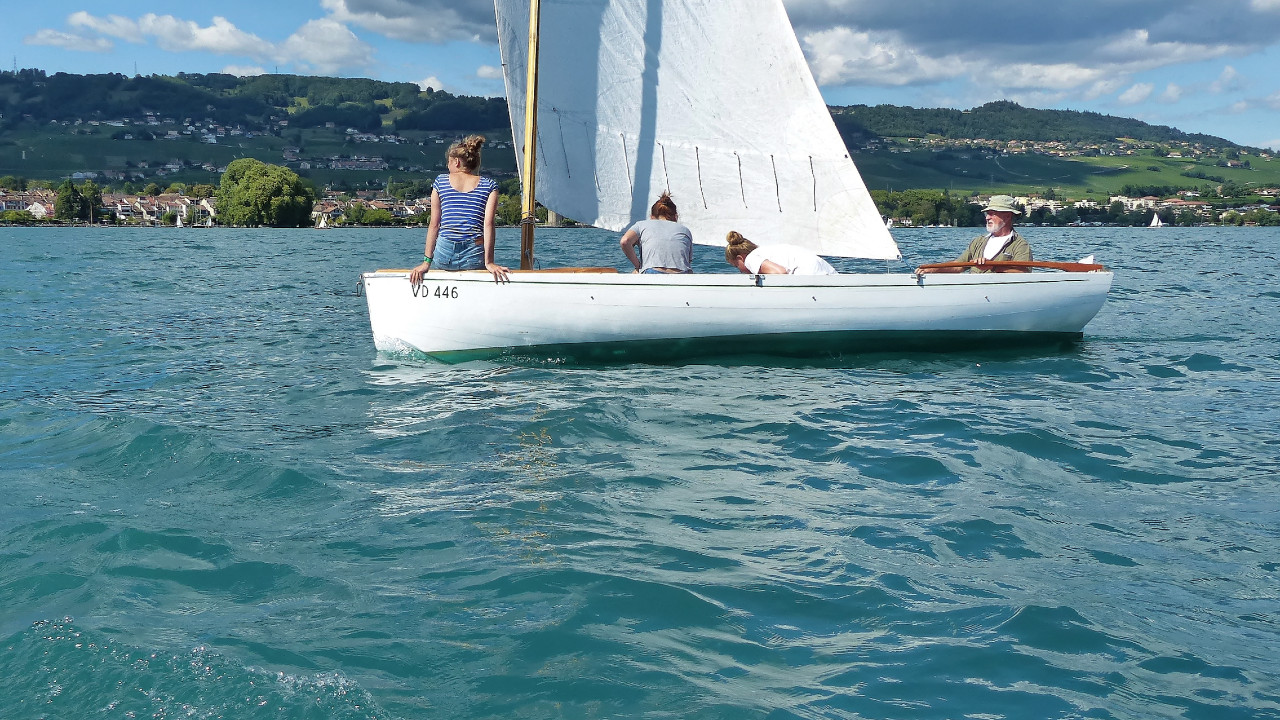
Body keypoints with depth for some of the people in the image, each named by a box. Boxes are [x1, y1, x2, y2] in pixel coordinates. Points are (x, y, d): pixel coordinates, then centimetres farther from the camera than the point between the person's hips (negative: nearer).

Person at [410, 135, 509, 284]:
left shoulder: (440, 182, 9)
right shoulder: (489, 185, 7)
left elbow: (434, 224, 7)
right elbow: (488, 224, -4)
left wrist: (427, 261, 6)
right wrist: (489, 262, -7)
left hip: (443, 254, 1)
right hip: (474, 255, -1)